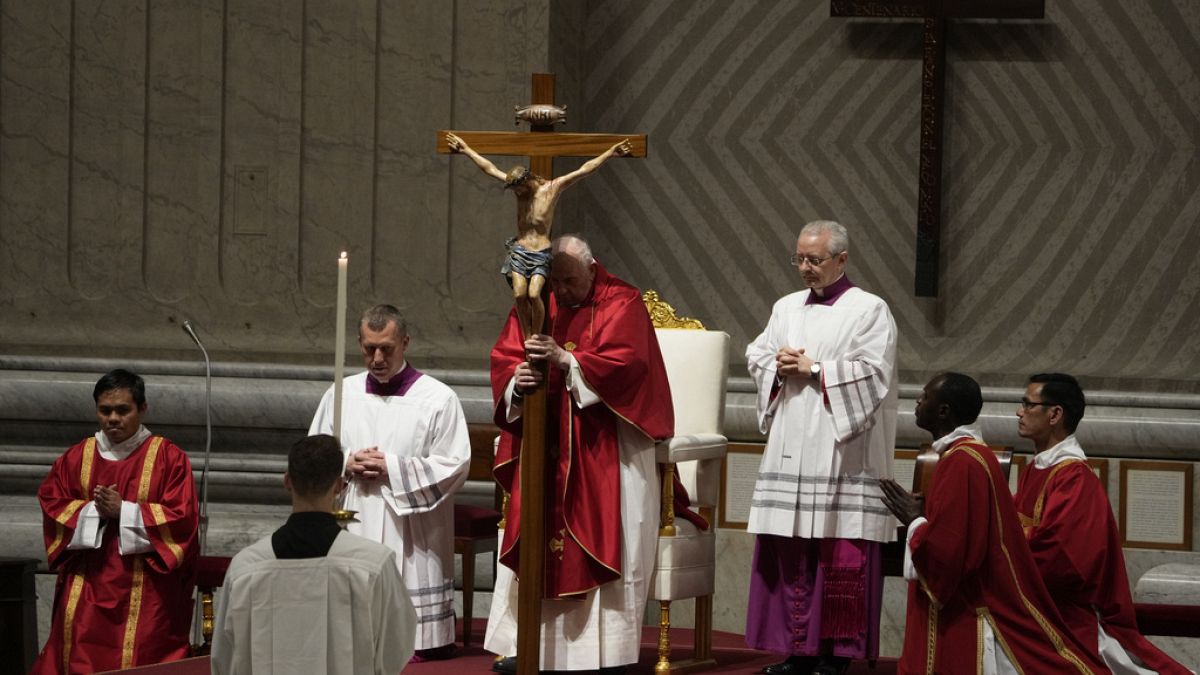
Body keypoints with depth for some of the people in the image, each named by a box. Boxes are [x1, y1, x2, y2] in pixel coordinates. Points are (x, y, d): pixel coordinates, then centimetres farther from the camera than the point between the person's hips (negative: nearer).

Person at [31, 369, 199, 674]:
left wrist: (123, 510, -14)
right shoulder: (76, 457, 9)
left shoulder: (168, 457, -2)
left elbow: (182, 516, -8)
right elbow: (51, 504, 6)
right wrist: (92, 510, -11)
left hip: (147, 591, -3)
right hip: (87, 587, 3)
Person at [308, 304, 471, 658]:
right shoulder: (342, 394, 9)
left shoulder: (438, 399, -3)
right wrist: (347, 464, -7)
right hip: (355, 527, 3)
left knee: (415, 648, -4)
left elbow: (454, 467, -7)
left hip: (411, 534, -3)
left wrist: (393, 469, -13)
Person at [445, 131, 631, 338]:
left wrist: (611, 152, -10)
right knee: (519, 294, -15)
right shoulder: (519, 187, 7)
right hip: (519, 250, 3)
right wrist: (466, 149, 20)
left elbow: (584, 170, -5)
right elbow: (489, 168, 15)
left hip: (541, 253, -3)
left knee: (534, 295, -21)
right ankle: (527, 338, -3)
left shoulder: (553, 188, -2)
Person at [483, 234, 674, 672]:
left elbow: (625, 362, -17)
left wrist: (565, 360, -28)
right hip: (543, 446, 5)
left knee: (601, 542, -5)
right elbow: (503, 358, 5)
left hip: (603, 448, -5)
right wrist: (516, 381, -18)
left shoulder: (622, 305, -4)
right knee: (532, 543, 3)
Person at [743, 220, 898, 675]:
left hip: (840, 451, -5)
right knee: (789, 552, 3)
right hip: (790, 448, 6)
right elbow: (756, 356, 17)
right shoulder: (786, 308, 16)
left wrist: (814, 369, -10)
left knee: (839, 554, -6)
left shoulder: (869, 310, -1)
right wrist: (780, 368, -4)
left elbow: (873, 371, -11)